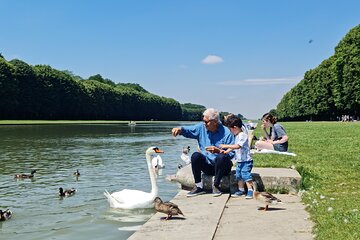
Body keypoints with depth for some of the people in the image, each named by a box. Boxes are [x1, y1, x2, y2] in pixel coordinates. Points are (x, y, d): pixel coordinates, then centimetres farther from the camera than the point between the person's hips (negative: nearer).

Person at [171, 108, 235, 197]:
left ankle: (216, 186, -16)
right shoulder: (201, 128, 1)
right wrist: (180, 129, -27)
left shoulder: (226, 133, -13)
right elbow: (188, 130, -4)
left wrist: (218, 150, -31)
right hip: (207, 166, 4)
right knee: (195, 155, -22)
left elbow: (231, 154, -16)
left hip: (222, 167, -3)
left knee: (221, 157, -34)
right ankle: (198, 186, -15)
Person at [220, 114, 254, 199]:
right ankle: (241, 190, 24)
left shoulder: (243, 135, -18)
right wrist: (226, 151, 9)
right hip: (239, 161, 10)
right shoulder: (237, 136, 13)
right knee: (239, 175, 13)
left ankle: (250, 190, -6)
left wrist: (226, 146, -24)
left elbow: (238, 146, -29)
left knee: (246, 175, -12)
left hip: (246, 161, -10)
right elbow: (233, 146, 22)